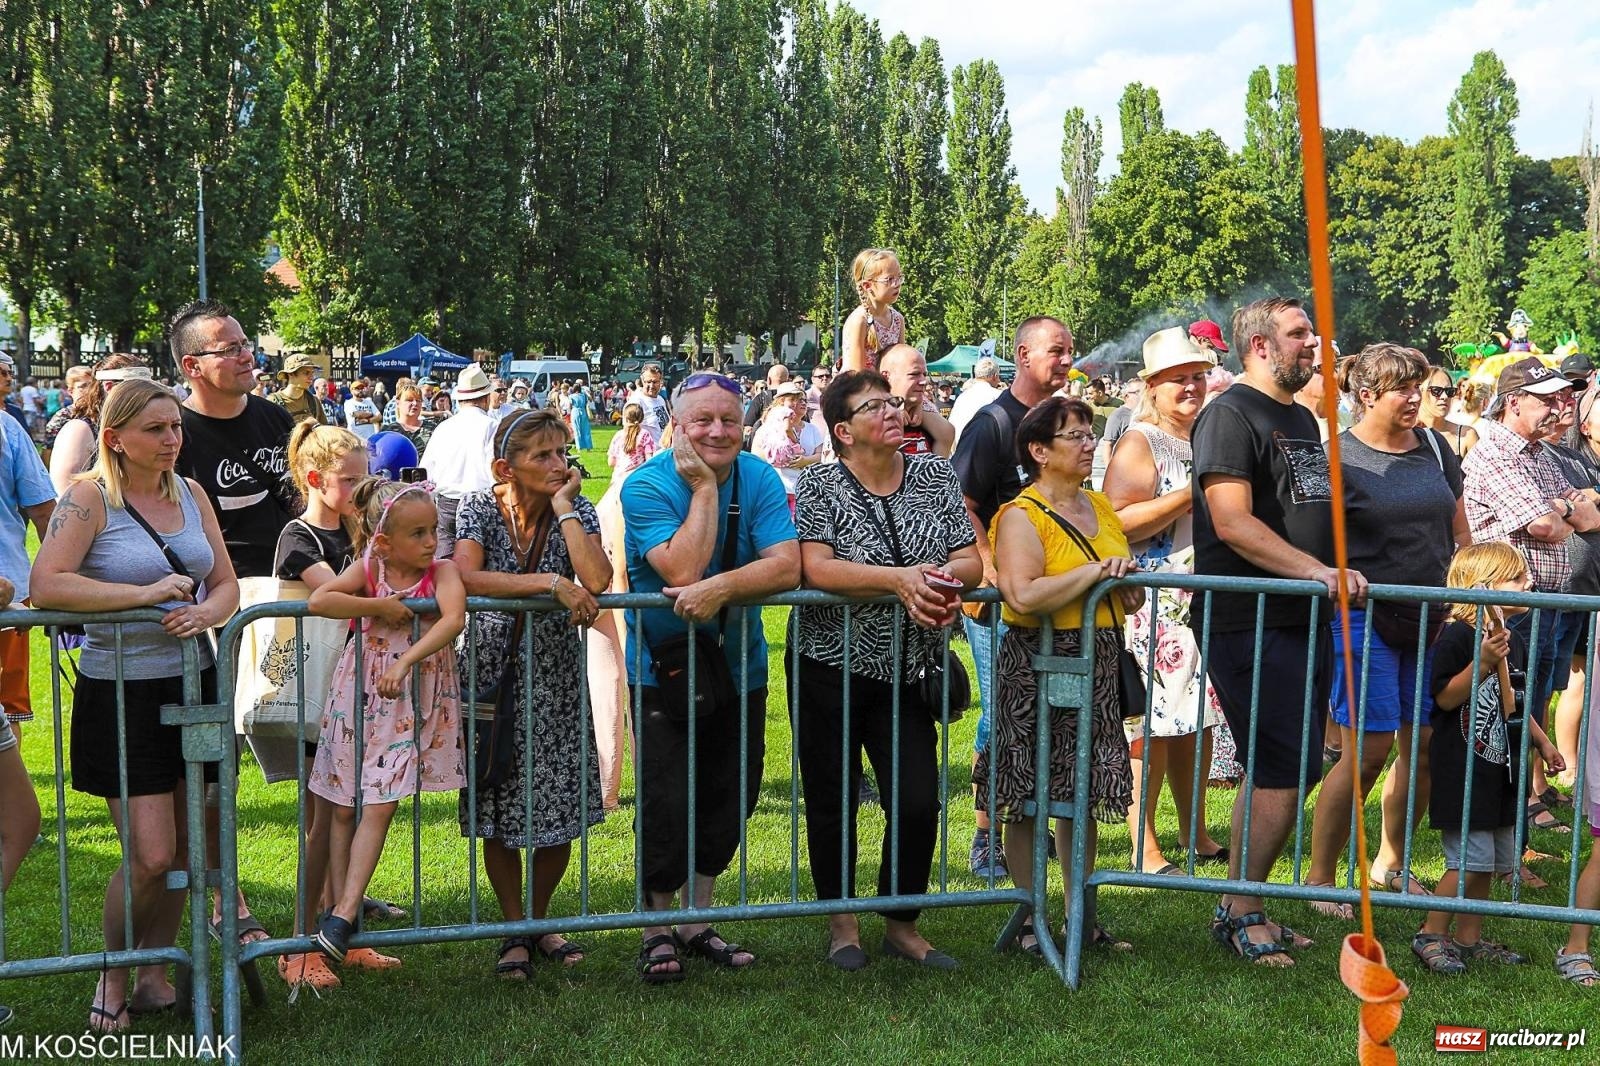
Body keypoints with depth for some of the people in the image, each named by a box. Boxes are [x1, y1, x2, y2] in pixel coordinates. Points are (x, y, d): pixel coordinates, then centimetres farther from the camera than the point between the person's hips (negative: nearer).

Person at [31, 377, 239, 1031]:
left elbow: (226, 584, 11)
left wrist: (203, 612, -11)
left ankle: (155, 973, 29)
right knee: (150, 855, -7)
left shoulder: (190, 494, 9)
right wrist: (145, 594, -20)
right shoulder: (89, 498, -8)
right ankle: (112, 977, 19)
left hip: (192, 684, 6)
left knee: (183, 848, 10)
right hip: (121, 693, -5)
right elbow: (45, 586, -20)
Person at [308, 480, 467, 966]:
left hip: (413, 701, -2)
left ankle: (344, 913, -2)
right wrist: (379, 606, -21)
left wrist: (406, 661, -36)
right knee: (344, 808, 7)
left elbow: (453, 619, -27)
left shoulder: (442, 571, -8)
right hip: (359, 697, 2)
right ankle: (340, 905, 17)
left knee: (379, 807, -6)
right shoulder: (368, 569, -5)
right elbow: (318, 601, -21)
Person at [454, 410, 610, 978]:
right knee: (498, 809, 4)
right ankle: (514, 931, 21)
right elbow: (466, 578, -27)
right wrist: (551, 582, -29)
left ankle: (541, 919, 27)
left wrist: (563, 506, -19)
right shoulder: (479, 506, -9)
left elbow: (597, 582, -24)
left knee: (560, 806, 4)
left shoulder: (577, 509, -6)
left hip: (555, 672, 1)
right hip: (492, 669, -1)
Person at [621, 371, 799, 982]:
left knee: (730, 801, 10)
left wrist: (722, 587, -35)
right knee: (667, 805, -7)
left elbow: (787, 566, -20)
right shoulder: (647, 486, -16)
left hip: (739, 666, 4)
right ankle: (657, 931, 15)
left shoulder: (758, 480, -7)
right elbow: (681, 571, -29)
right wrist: (704, 488, -26)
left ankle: (696, 922, 29)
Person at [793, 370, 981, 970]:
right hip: (832, 665, -3)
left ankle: (901, 926, 21)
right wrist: (899, 578, -27)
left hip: (908, 669, 3)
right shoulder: (820, 485, -6)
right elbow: (814, 568, -19)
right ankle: (842, 925, 27)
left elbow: (970, 562, 3)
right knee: (833, 801, 7)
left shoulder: (935, 477, 6)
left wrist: (941, 579, -19)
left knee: (919, 802, 0)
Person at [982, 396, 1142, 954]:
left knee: (1084, 792, 13)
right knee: (1028, 797, 1)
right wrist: (1095, 572, -22)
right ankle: (1032, 917, 14)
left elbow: (1124, 590, 25)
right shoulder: (1020, 516, -10)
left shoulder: (1100, 507, 13)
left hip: (1096, 667, 7)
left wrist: (1128, 586, 1)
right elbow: (1023, 596, -27)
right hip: (1036, 667, -7)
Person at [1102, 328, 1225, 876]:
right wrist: (1191, 494, -21)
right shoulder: (1139, 444, -8)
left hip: (1203, 600, 8)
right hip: (1152, 605, -8)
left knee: (1197, 719, 13)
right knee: (1152, 724, -5)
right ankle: (1143, 847, 4)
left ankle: (1196, 834, 25)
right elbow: (1117, 524, -19)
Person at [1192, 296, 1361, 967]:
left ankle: (1242, 905, 23)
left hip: (1305, 621, 9)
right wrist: (1315, 570, -22)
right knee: (1283, 773, -8)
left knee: (1283, 773, 12)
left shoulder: (1303, 419, 20)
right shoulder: (1231, 414, -8)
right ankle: (1240, 911, 6)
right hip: (1251, 625, -9)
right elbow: (1233, 522, -18)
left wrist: (1338, 572, 12)